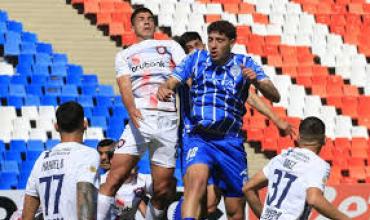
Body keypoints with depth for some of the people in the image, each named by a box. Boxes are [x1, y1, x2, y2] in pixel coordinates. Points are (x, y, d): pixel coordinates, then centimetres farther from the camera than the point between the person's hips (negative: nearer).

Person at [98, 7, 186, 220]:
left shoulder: (171, 46, 21)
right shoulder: (124, 55, 20)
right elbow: (125, 85, 1)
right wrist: (131, 110, -21)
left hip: (168, 121, 1)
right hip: (140, 119, -1)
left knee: (162, 190, 1)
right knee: (115, 178, -15)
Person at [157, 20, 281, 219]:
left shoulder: (244, 63, 4)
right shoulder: (196, 59, 6)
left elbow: (274, 96, -5)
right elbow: (171, 82, -3)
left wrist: (256, 82, -26)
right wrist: (163, 89, -27)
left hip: (231, 141, 2)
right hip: (199, 138, -2)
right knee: (196, 180, -33)